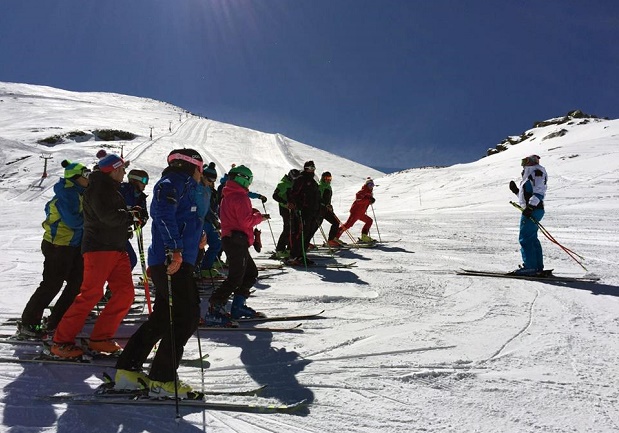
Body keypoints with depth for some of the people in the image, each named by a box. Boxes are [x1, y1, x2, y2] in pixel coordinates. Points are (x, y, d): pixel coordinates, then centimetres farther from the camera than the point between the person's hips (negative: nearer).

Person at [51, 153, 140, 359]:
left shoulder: (112, 190, 24)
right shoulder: (98, 188, -6)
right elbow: (108, 216, -20)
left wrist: (132, 217, 6)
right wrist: (129, 216, -4)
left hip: (117, 249, 9)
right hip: (99, 248, -9)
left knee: (125, 293, -1)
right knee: (91, 294, -13)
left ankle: (100, 338, 5)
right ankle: (62, 341, -4)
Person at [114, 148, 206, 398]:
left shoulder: (184, 186, 24)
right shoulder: (173, 182, -7)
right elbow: (163, 212, -24)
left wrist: (195, 239, 20)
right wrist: (175, 248, -30)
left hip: (174, 260, 11)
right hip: (173, 261, -11)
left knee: (163, 318, 14)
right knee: (186, 318, -7)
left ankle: (127, 371, 20)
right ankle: (162, 380, -3)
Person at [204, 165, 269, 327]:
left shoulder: (227, 196, 20)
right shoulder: (240, 197, -12)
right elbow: (246, 221, -18)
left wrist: (251, 212, 13)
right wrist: (259, 217, -2)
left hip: (229, 238, 11)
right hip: (238, 239, -11)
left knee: (251, 273, 18)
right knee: (235, 278, -14)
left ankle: (238, 306, 20)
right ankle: (214, 310, -16)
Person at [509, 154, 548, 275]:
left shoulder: (537, 171, -4)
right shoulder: (529, 175, 26)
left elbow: (539, 192, -17)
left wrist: (530, 207, -25)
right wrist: (516, 190, 18)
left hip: (533, 210, -10)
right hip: (530, 211, 10)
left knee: (525, 238, -11)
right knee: (532, 239, 14)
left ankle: (530, 267, -12)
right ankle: (538, 267, 20)